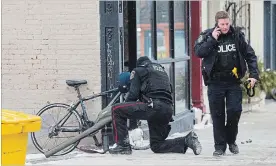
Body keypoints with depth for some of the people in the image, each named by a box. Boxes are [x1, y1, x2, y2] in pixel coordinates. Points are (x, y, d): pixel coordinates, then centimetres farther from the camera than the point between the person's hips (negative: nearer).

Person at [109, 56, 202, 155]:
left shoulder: (138, 71, 12)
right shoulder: (162, 70, 33)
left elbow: (133, 94, 2)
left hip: (153, 107, -7)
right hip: (168, 110, 7)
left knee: (116, 110, 3)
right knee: (156, 145, 19)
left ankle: (123, 146, -2)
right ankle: (187, 141, 1)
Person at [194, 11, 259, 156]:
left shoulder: (237, 35, 3)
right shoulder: (207, 35, -1)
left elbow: (250, 55, 7)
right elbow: (198, 52, -15)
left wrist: (254, 74, -1)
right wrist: (212, 39, -20)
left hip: (234, 82, 1)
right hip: (215, 82, -1)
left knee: (235, 111, -4)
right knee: (217, 115, 2)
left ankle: (231, 140, 19)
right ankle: (220, 145, 12)